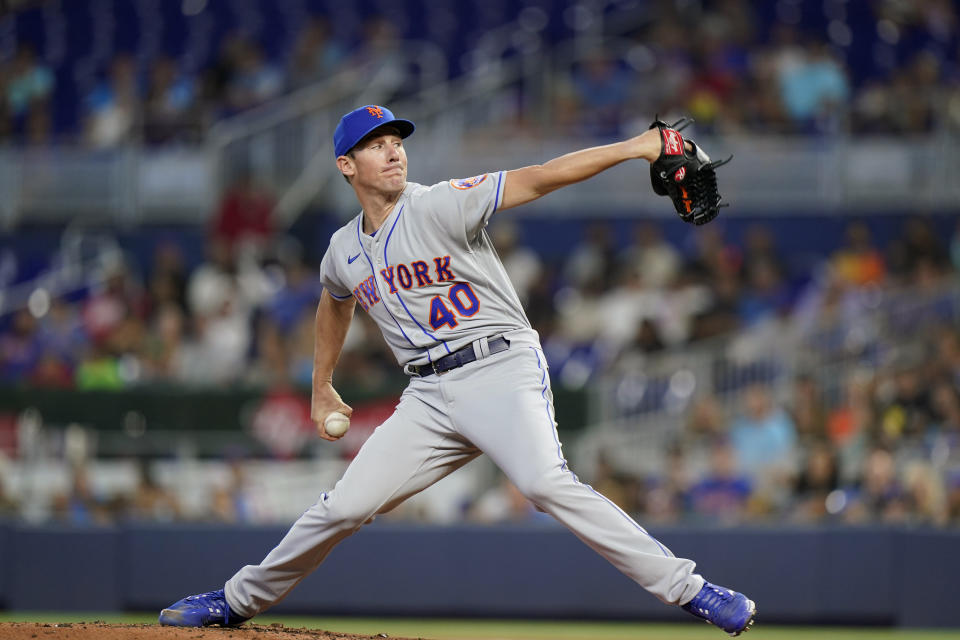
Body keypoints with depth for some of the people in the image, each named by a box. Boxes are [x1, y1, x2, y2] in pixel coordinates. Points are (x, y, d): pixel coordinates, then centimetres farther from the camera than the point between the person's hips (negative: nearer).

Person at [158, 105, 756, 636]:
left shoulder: (441, 206, -8)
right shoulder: (343, 251, 10)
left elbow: (537, 179, -18)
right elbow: (335, 305, 34)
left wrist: (631, 148, -29)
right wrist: (322, 387, 38)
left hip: (503, 369, -5)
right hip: (430, 393, 5)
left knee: (546, 482, -28)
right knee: (345, 506, 2)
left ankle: (687, 589, -29)